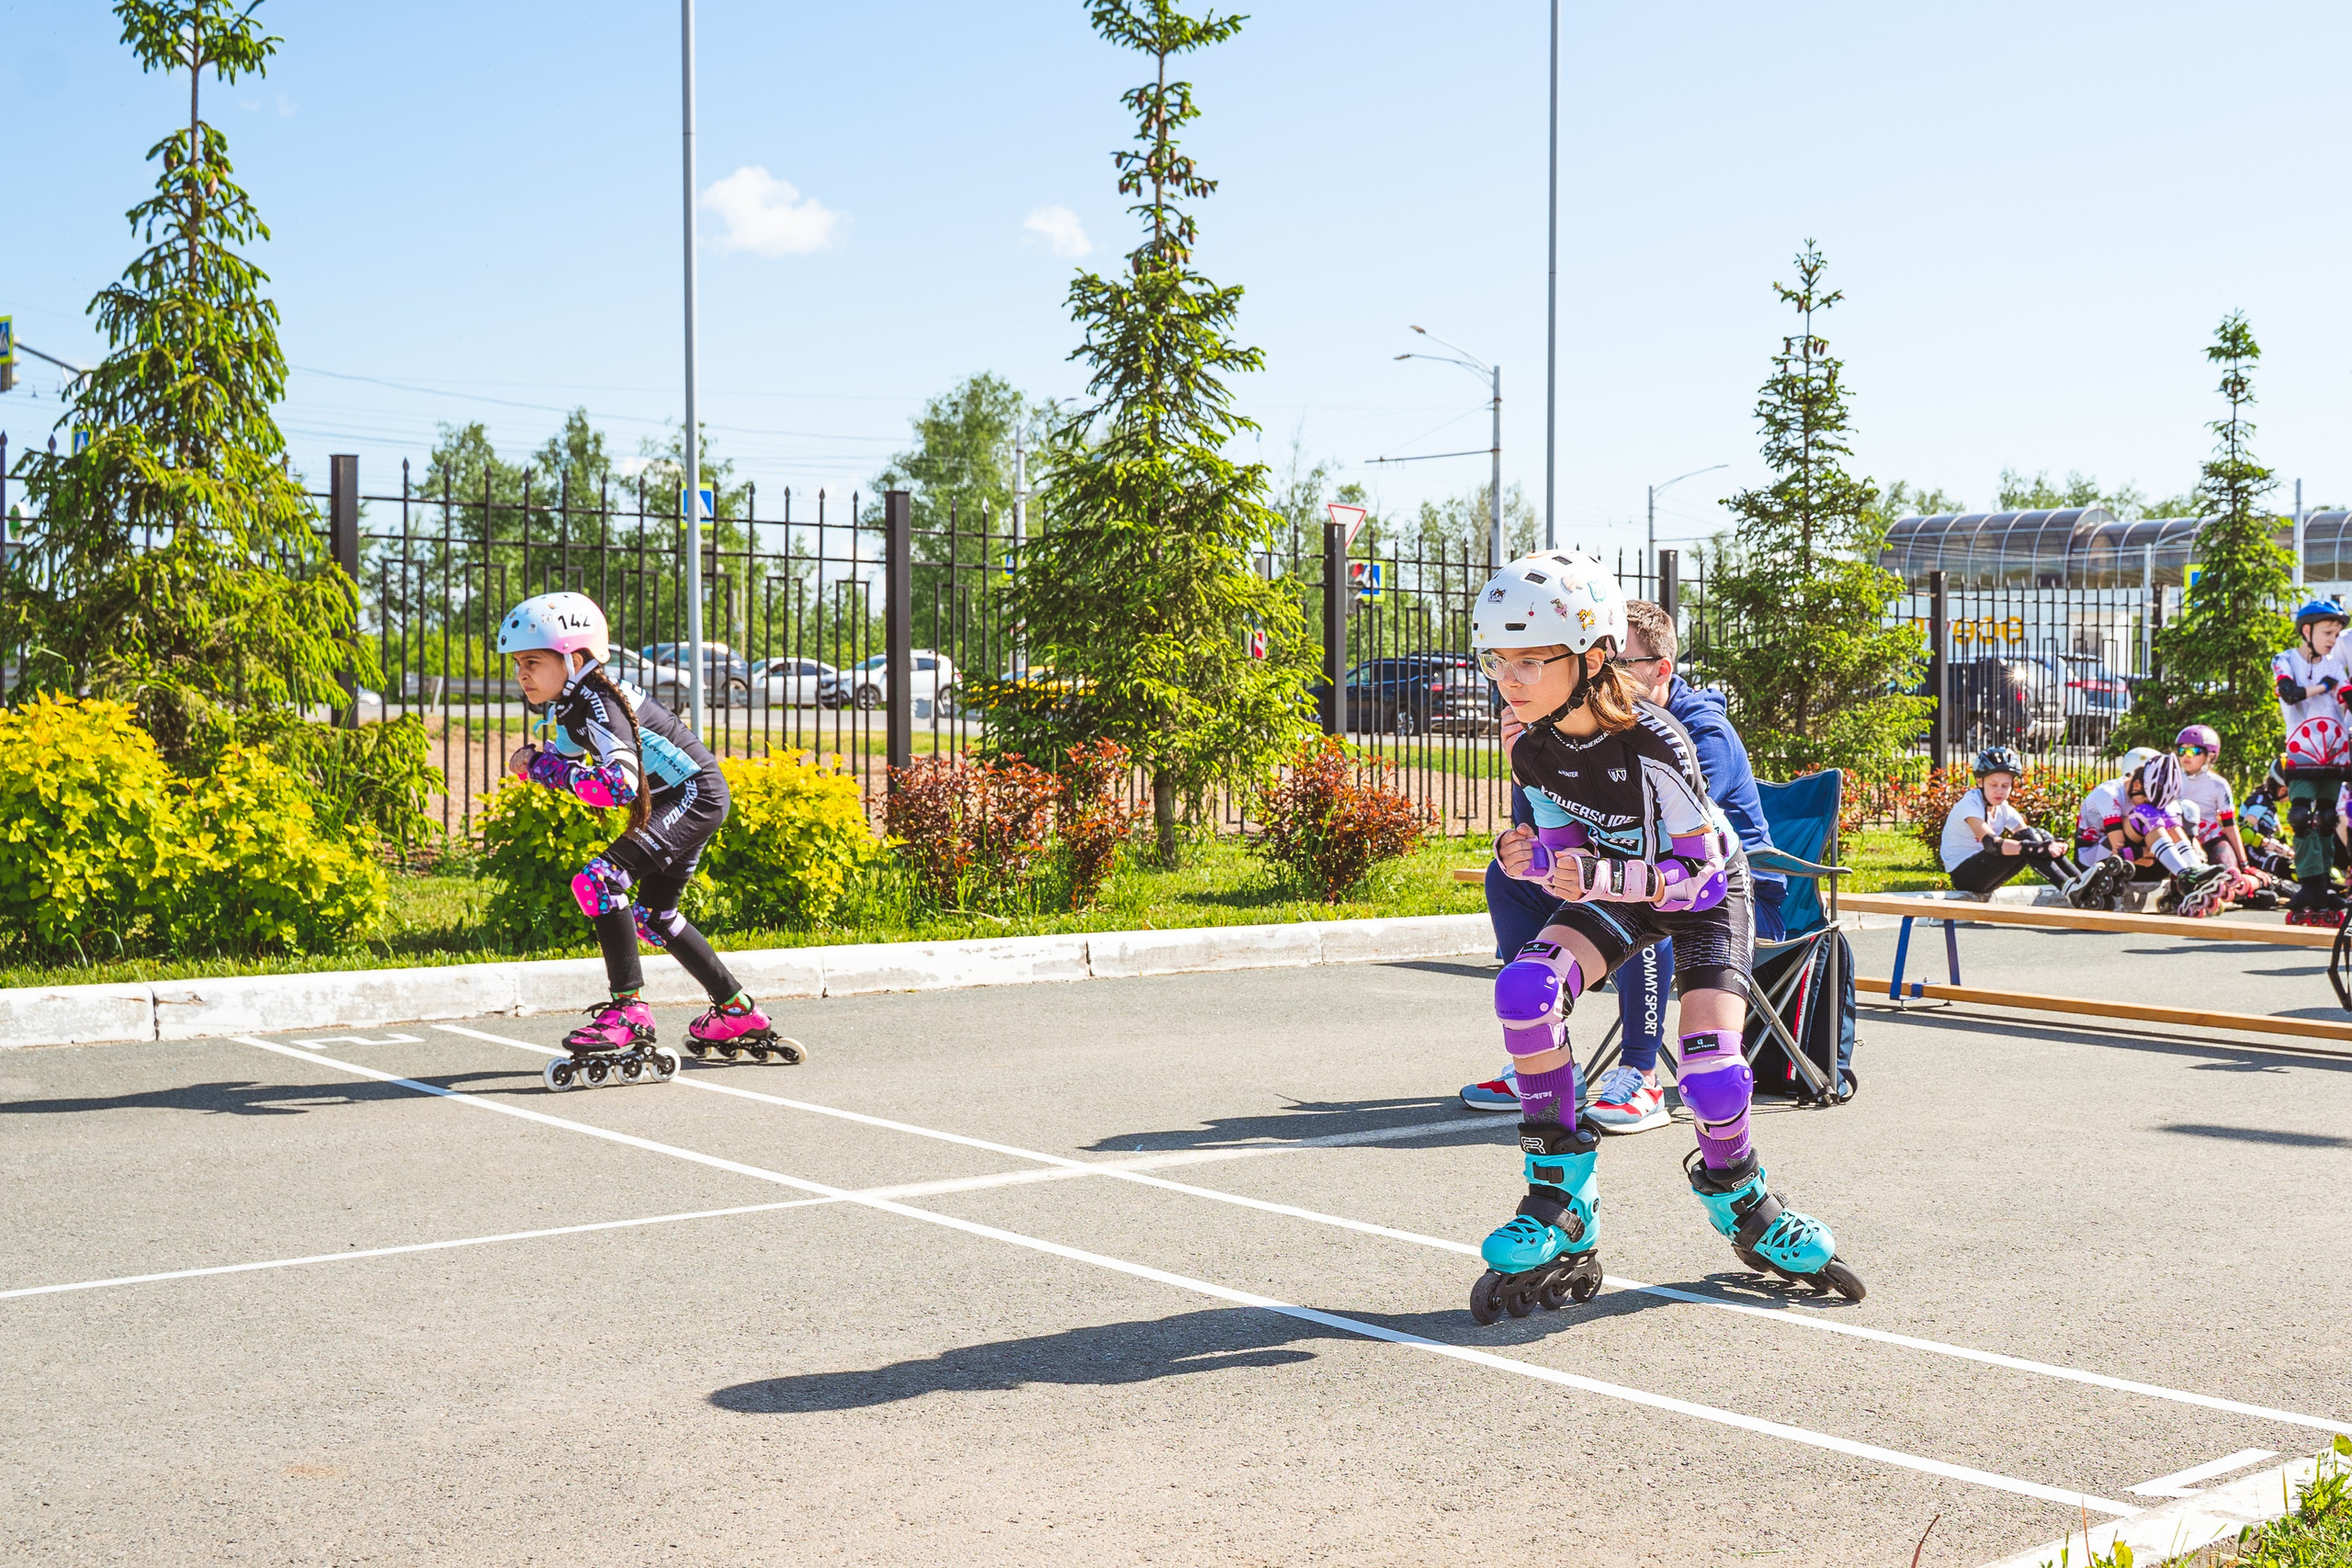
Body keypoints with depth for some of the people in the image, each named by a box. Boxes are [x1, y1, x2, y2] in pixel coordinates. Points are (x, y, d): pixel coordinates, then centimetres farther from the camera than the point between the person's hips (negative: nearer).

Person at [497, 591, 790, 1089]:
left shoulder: (597, 702, -25)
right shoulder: (568, 703, 4)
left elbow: (622, 785, -36)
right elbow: (567, 762, 18)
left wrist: (545, 768, -28)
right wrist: (534, 761, -5)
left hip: (696, 795, -11)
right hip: (679, 800, 11)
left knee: (599, 880, -23)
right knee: (653, 913, 21)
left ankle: (629, 1010, -20)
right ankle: (739, 1014, 31)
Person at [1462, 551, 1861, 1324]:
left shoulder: (1652, 744, -33)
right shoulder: (1533, 748, -15)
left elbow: (1699, 871, -29)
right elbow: (1572, 853, -5)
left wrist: (1602, 876, -42)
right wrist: (1526, 856, -27)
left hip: (1708, 893, -4)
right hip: (1622, 893, 5)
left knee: (1713, 1073, -20)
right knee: (1525, 987, -24)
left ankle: (1745, 1209, 16)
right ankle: (1563, 1214, -14)